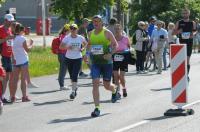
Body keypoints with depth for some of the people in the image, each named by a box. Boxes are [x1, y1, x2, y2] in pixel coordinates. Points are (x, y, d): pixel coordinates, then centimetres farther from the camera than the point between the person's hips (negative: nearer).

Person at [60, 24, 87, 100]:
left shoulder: (80, 38, -1)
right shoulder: (67, 38, -4)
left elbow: (85, 43, 17)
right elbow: (61, 47, -4)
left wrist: (83, 48, -2)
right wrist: (67, 47, -23)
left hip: (78, 58, -2)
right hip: (69, 58, 2)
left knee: (75, 75, -13)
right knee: (71, 75, 12)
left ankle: (73, 91, -12)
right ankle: (75, 87, 38)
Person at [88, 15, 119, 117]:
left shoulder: (107, 33, -5)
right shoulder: (90, 34, 7)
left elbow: (115, 44, -3)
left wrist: (110, 54, -17)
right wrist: (90, 50, 3)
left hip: (106, 62, -3)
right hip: (95, 62, 3)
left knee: (107, 85, 6)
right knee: (95, 83, -12)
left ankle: (114, 92, 45)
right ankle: (97, 108, -11)